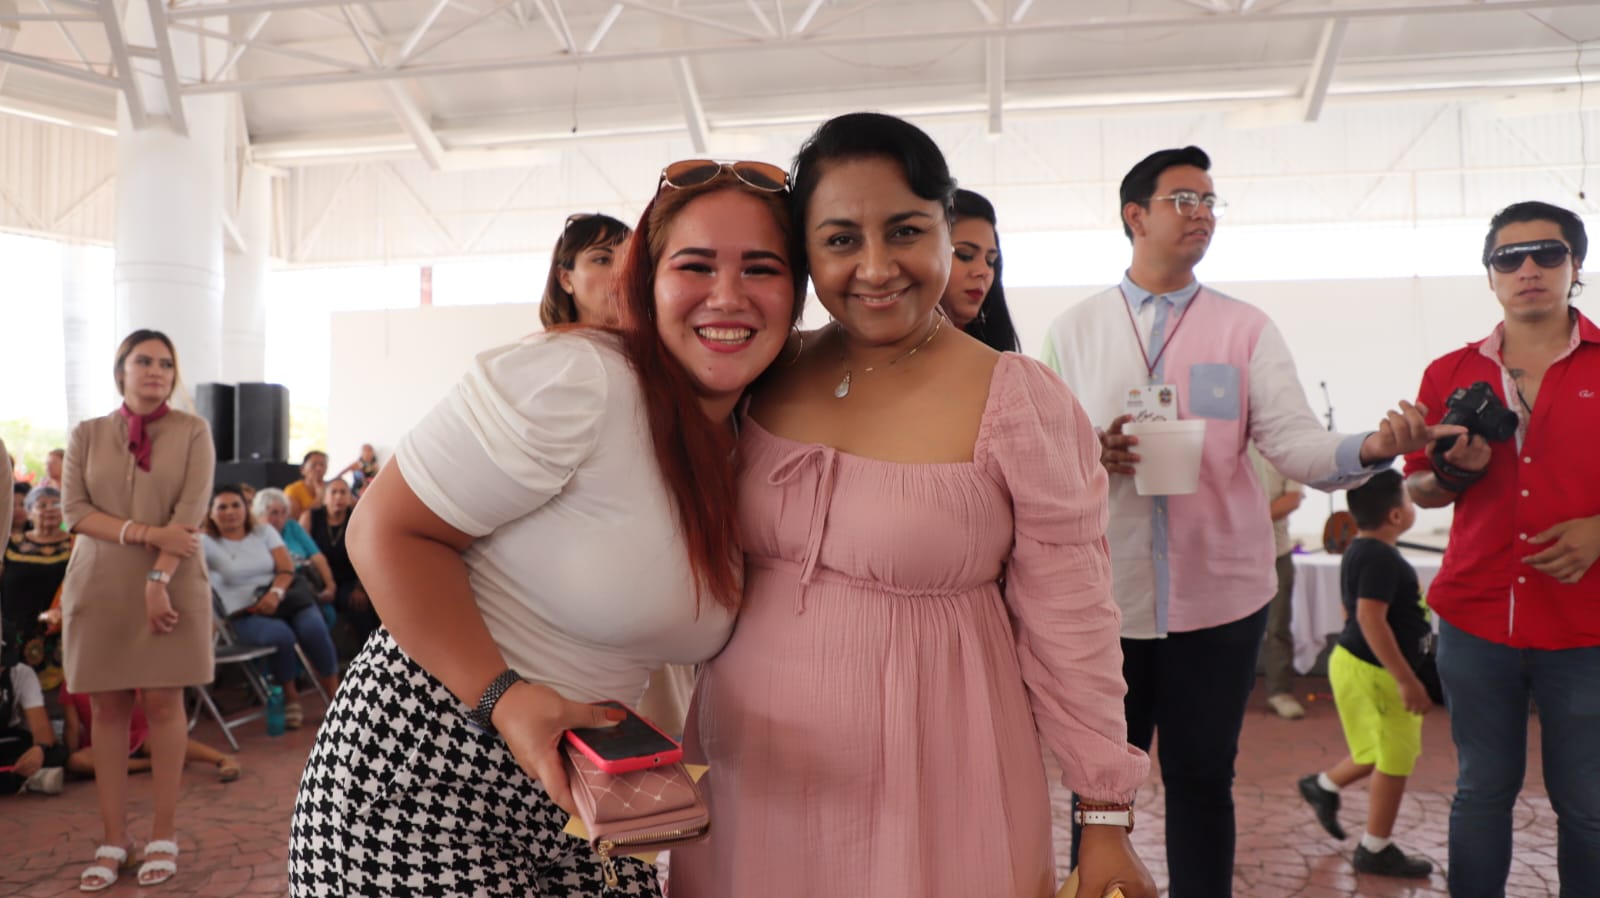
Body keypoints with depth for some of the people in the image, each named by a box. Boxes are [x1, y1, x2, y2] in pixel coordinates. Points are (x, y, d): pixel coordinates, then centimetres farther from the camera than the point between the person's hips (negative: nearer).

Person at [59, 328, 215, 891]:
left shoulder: (192, 431, 2)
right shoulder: (87, 434, 7)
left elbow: (190, 512, -7)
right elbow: (75, 511, -1)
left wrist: (158, 578, -15)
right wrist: (146, 533, -15)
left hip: (171, 585, -2)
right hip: (98, 585, 2)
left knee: (164, 703, -1)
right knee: (108, 710, 4)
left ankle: (164, 835, 9)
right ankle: (113, 839, 11)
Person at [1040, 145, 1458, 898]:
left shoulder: (1246, 329, 5)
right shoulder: (1073, 331, 6)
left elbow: (1294, 443, -5)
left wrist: (1369, 447, -26)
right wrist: (1088, 454, -18)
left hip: (1218, 595, 0)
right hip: (1103, 597, 0)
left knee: (1202, 779, 11)